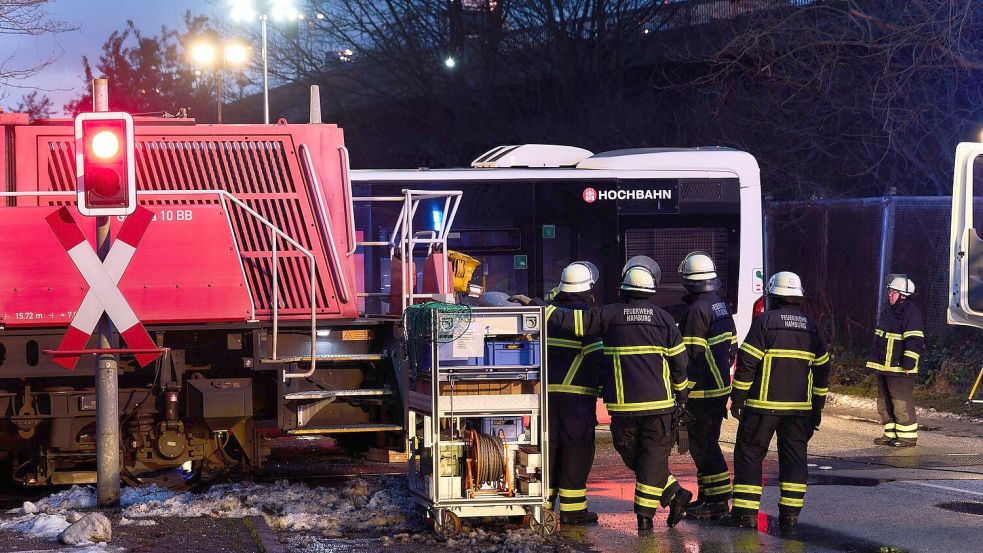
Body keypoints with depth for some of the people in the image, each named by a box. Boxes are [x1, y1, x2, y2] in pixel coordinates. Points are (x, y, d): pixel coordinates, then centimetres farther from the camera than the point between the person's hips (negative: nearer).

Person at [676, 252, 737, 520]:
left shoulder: (696, 310, -16)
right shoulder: (722, 306, 11)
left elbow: (689, 355, -18)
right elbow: (732, 347, 17)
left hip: (701, 391, -9)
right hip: (721, 387, 9)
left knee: (703, 445, -4)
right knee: (708, 443, 17)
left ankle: (717, 500, -4)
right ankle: (708, 496, 23)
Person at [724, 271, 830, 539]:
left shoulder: (765, 321, -6)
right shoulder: (810, 325, 10)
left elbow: (746, 363, -10)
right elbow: (822, 368, 15)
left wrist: (737, 399, -2)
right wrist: (817, 407, 22)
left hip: (763, 405, -4)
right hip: (800, 407, 4)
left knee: (749, 454, 5)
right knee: (794, 457, 7)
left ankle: (746, 512, 4)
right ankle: (790, 516, 1)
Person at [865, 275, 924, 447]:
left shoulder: (911, 312, -13)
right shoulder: (888, 311, 17)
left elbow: (915, 340, -18)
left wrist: (908, 362, -21)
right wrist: (876, 362, 26)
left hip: (899, 369, -10)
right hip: (883, 367, 10)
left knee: (901, 403, -8)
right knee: (884, 403, 14)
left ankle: (908, 436, -2)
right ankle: (890, 434, 23)